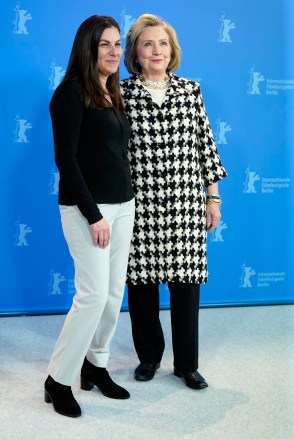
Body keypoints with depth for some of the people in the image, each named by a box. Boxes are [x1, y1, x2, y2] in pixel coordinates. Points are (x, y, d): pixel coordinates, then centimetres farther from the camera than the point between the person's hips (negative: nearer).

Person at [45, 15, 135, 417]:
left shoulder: (112, 93, 13)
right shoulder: (72, 92, -9)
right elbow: (65, 158, -15)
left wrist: (124, 204, 11)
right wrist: (93, 215, -18)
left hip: (122, 205, 8)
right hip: (86, 209, -7)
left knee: (114, 293, 10)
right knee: (93, 295, -7)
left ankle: (95, 366, 26)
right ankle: (59, 380, 9)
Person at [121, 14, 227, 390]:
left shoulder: (190, 90, 6)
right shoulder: (121, 93, 1)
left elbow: (205, 144, 8)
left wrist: (213, 196, 6)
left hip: (186, 202, 1)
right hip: (140, 204, -1)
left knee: (186, 281, 5)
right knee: (142, 279, 8)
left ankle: (186, 363, 22)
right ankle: (149, 356, 28)